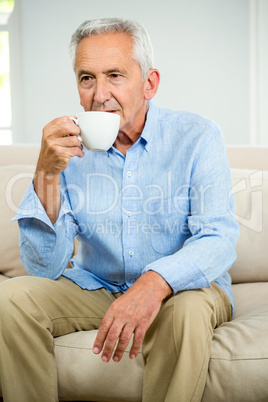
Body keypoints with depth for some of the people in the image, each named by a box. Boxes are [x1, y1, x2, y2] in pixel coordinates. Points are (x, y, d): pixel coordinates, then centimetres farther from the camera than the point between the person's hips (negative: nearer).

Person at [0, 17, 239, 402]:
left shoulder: (197, 137, -11)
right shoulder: (70, 146, -6)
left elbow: (218, 239, -21)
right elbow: (45, 267, -10)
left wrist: (155, 282, -42)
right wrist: (47, 174, -25)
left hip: (181, 285, -2)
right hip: (95, 286, 3)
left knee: (188, 310, -35)